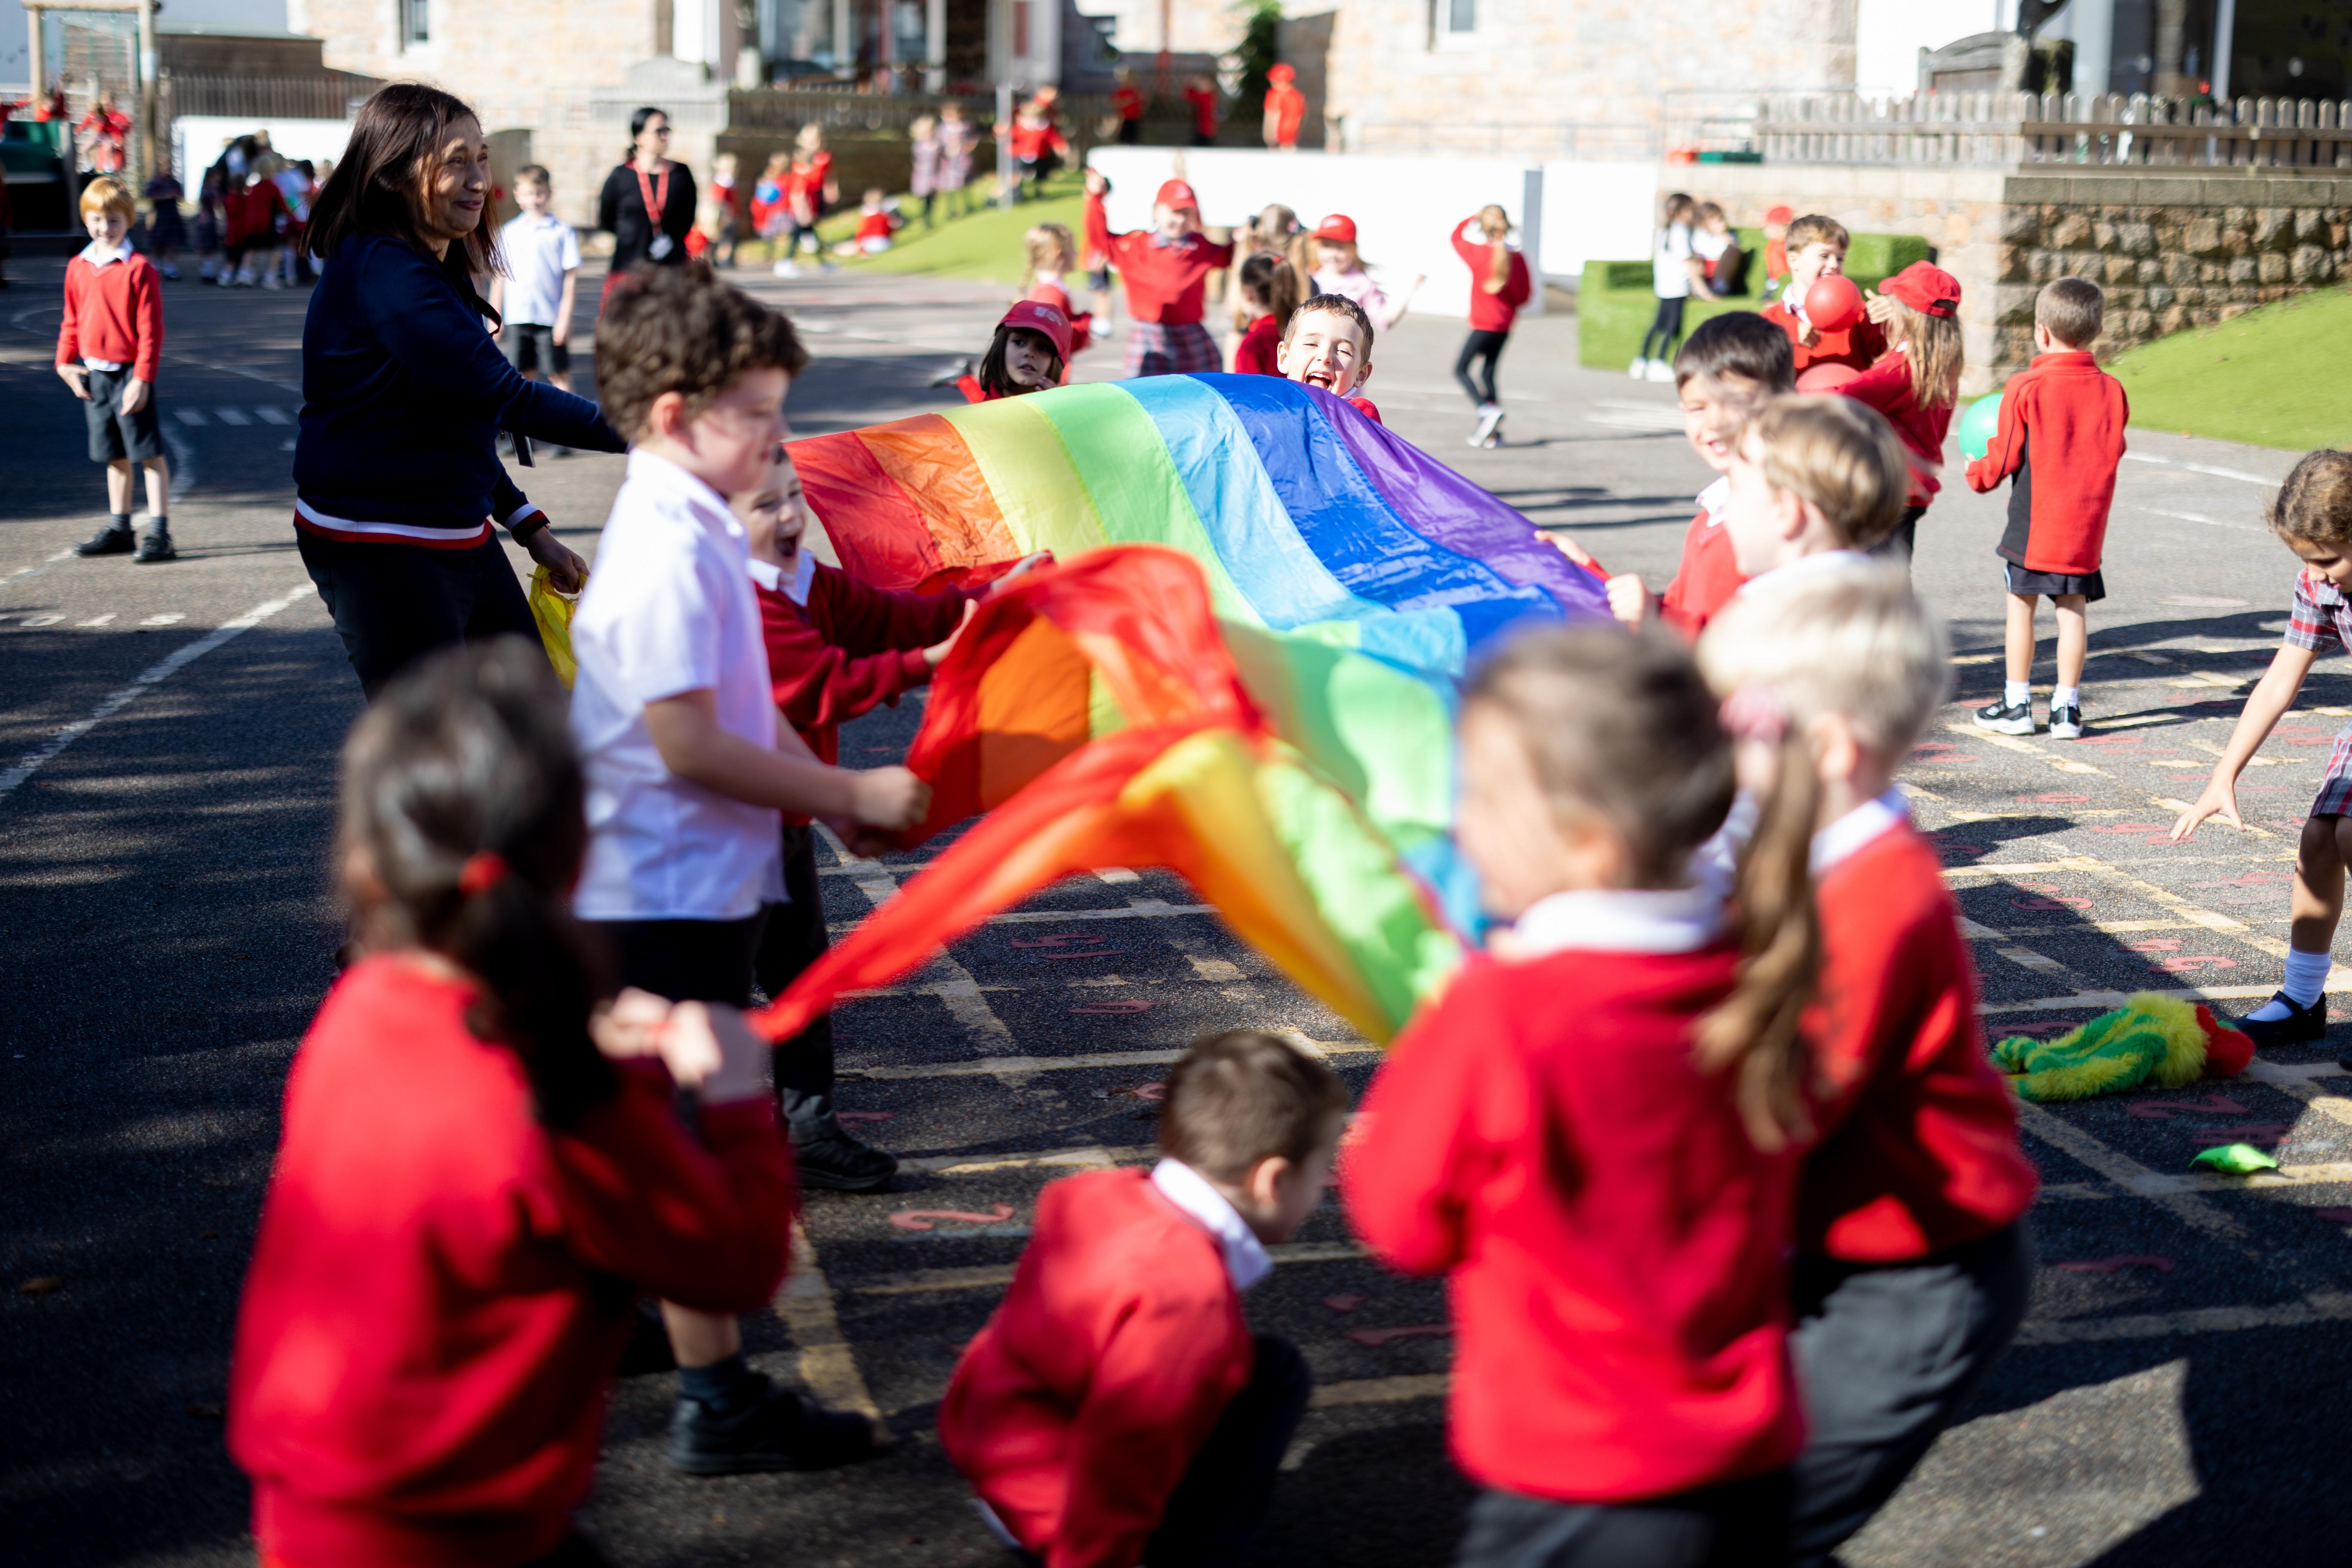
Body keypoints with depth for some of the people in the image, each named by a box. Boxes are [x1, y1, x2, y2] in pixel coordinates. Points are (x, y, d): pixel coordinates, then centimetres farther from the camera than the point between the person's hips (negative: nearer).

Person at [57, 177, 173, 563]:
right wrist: (66, 363, 6)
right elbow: (72, 321, 17)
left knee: (149, 454, -3)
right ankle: (118, 529, 25)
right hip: (93, 374, 6)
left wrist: (142, 378, -16)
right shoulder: (78, 267, 8)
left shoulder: (140, 269, -10)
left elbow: (150, 329, -12)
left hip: (130, 373, -6)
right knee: (114, 457, 15)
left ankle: (159, 532, -1)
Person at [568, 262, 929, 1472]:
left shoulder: (694, 531, 12)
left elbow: (744, 708, 17)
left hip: (698, 882, 10)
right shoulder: (668, 551, -20)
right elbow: (690, 745, -25)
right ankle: (718, 1405, 5)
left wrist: (834, 792, 6)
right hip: (672, 894, -10)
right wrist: (849, 796, -18)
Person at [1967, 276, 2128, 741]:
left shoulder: (2025, 389, -12)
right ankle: (2067, 707, 11)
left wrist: (1977, 473, 14)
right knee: (2074, 608, 8)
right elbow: (2113, 452, 12)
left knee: (2021, 606, 8)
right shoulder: (2112, 390, 0)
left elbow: (2004, 459, -6)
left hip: (2033, 523, -3)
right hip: (2087, 524, 4)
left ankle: (2017, 703, 12)